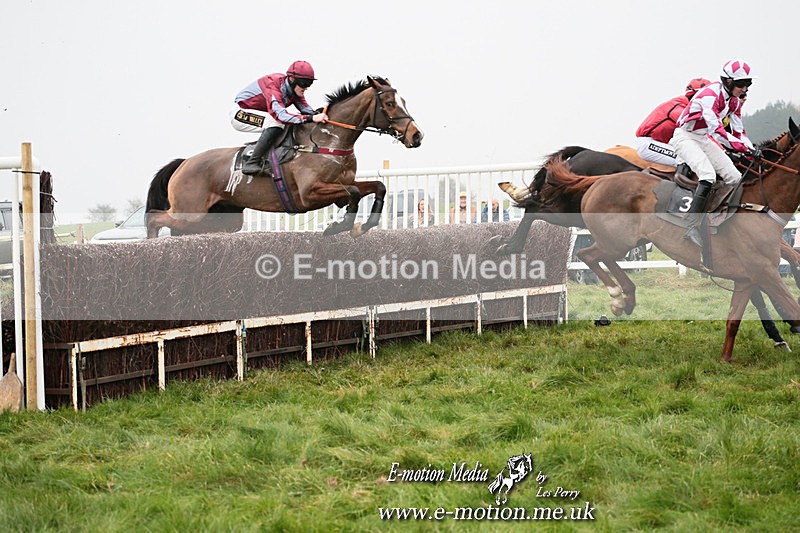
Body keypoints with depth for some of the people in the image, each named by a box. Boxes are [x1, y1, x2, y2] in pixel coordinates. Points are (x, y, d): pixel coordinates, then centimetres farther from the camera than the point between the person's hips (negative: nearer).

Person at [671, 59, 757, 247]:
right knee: (708, 175, -31)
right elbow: (716, 130, -35)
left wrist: (752, 151, -3)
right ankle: (691, 227, -38)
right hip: (685, 137, -9)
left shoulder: (734, 101, 4)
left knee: (735, 177, -1)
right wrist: (745, 148, -40)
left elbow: (738, 131, 11)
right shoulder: (710, 95, -26)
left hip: (704, 139, 9)